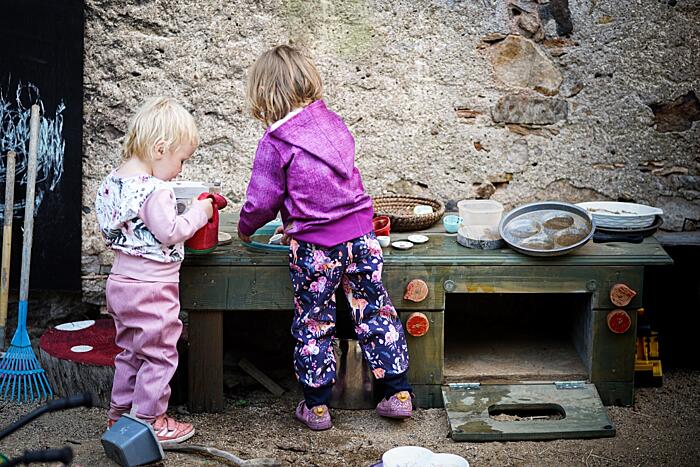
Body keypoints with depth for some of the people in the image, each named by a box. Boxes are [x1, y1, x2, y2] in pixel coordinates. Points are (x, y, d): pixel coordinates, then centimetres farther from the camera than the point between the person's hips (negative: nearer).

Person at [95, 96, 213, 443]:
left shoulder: (111, 183, 5)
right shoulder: (155, 190, -23)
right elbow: (170, 233, -23)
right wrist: (197, 214, -9)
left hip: (121, 281, 9)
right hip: (152, 288, -9)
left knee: (129, 352, 21)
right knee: (158, 355, 4)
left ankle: (120, 414, 30)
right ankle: (147, 422, 11)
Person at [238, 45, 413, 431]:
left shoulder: (274, 143, -10)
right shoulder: (331, 121, 7)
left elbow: (262, 201, -7)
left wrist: (245, 229, 15)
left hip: (314, 246, -4)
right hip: (360, 232, 5)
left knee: (313, 323, 10)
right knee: (375, 311, 13)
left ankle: (316, 406, 19)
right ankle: (399, 394, 18)